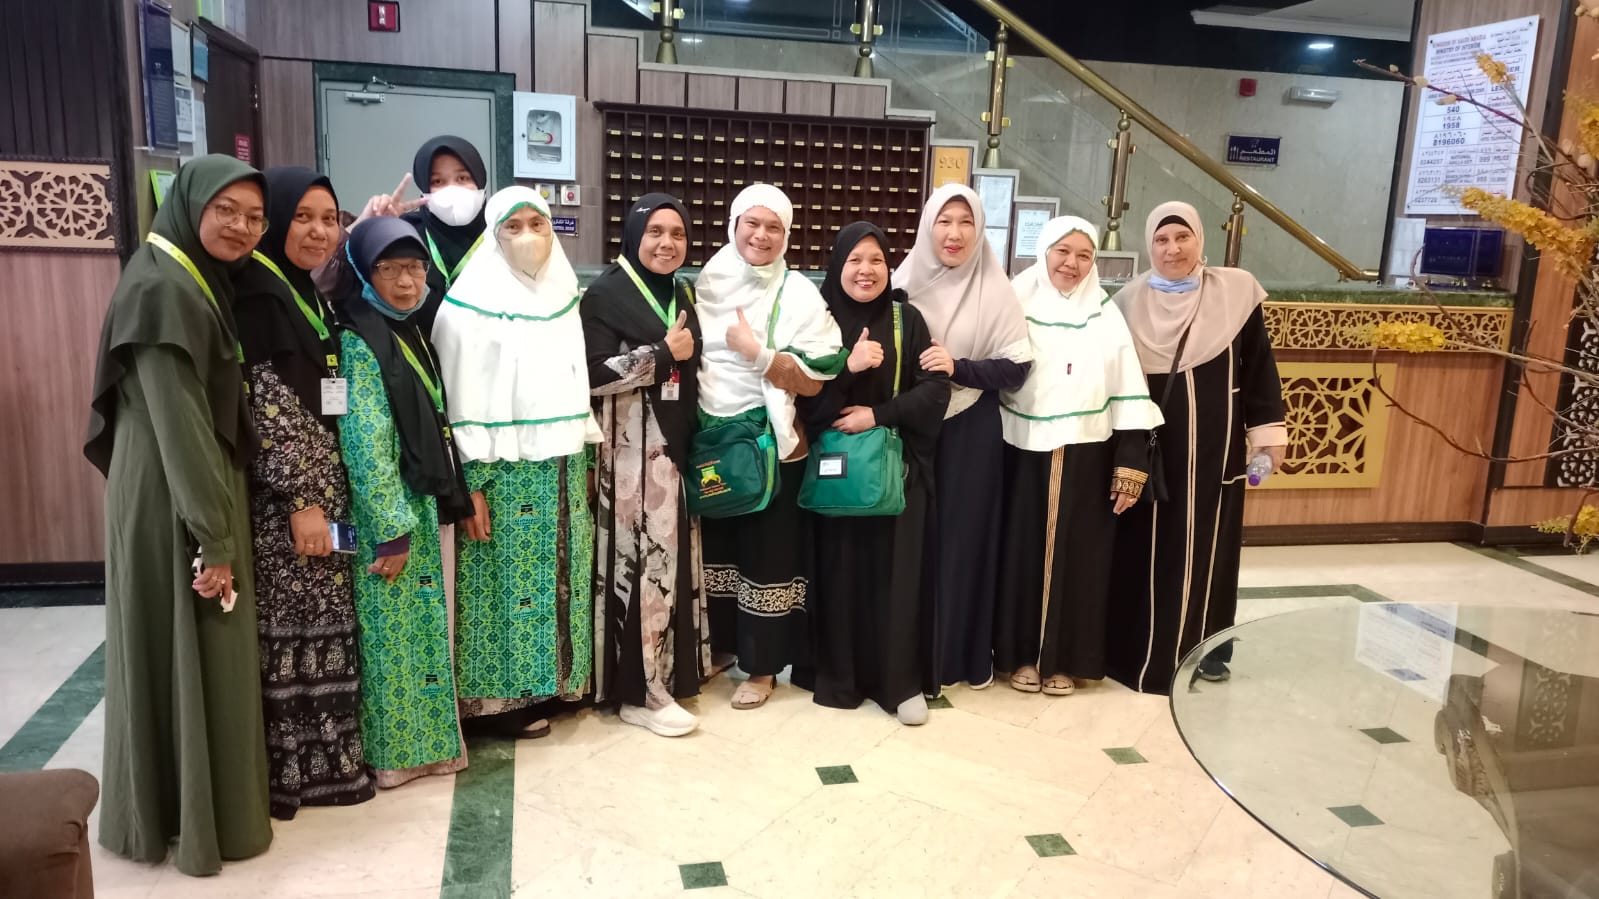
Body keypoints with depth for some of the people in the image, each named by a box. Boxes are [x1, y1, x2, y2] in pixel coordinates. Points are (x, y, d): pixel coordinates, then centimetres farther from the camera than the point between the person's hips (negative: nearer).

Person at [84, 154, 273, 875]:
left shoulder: (204, 283, 12)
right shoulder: (163, 290, -18)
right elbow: (177, 421, -22)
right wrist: (212, 537, -21)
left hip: (197, 489, 10)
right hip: (172, 499, -10)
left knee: (199, 650, 17)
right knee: (186, 652, 2)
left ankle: (171, 805, 32)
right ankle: (197, 819, 16)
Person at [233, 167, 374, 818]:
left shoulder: (308, 296, 15)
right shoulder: (256, 295, -13)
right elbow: (266, 406, -19)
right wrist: (301, 499, -20)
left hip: (325, 484, 9)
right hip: (285, 495, -9)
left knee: (321, 620, 14)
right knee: (292, 626, -1)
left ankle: (320, 753, 26)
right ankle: (294, 767, 12)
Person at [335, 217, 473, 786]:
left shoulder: (409, 334, 12)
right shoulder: (358, 342, -14)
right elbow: (365, 445, -19)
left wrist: (449, 502, 13)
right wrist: (392, 530, -20)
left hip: (423, 507, 8)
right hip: (386, 514, -8)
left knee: (423, 626, 15)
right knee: (391, 632, 2)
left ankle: (423, 739, 27)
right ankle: (392, 752, 15)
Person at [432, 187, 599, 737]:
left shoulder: (563, 296, 11)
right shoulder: (472, 304, -8)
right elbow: (463, 402, -11)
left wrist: (586, 457, 12)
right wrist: (473, 484, -14)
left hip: (561, 467, 6)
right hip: (503, 471, -6)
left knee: (557, 578, 11)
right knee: (506, 583, 0)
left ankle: (550, 680, 24)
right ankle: (499, 697, 11)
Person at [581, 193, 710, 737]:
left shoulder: (682, 295, 16)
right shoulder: (606, 294, -6)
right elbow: (594, 373, -17)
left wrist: (695, 445, 13)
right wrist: (664, 353, -13)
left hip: (674, 445, 7)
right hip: (631, 451, -7)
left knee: (671, 556, 10)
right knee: (642, 559, -7)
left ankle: (667, 671, 22)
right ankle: (639, 691, 2)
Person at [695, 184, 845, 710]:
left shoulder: (798, 296, -6)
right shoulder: (706, 283, 5)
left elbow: (813, 381, -12)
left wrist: (756, 351, -20)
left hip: (770, 447, -4)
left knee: (767, 555, 4)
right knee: (713, 548, 14)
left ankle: (762, 666, 18)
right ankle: (717, 645, 32)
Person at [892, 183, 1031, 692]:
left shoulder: (995, 289, -3)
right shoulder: (904, 282, 2)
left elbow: (1016, 368, -5)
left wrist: (959, 369, -18)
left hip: (972, 432, -1)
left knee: (965, 537, 5)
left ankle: (966, 655, 20)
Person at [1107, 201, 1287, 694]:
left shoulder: (1236, 290, -2)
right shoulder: (1131, 299, 0)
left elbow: (1258, 365, 1)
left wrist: (1267, 433, -1)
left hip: (1214, 445, 0)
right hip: (1149, 445, 1)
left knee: (1206, 543, 8)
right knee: (1145, 545, 6)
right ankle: (1138, 649, 19)